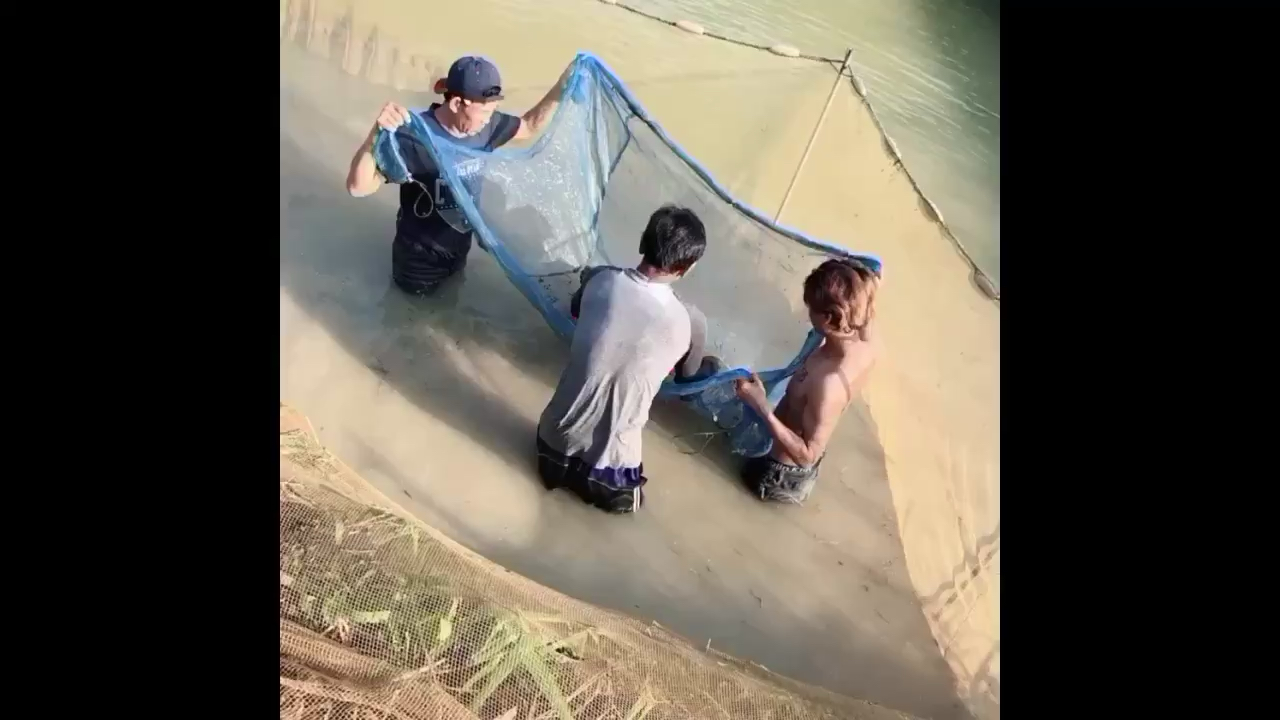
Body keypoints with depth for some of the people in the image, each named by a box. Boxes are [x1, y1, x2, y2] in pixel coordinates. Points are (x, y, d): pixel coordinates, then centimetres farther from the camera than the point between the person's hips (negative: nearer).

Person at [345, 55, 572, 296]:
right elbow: (358, 187, -42)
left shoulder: (486, 125, -16)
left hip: (459, 247, 6)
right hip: (420, 257, -5)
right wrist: (377, 133, -60)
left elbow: (530, 126, 3)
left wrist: (562, 85, -12)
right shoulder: (416, 139, -35)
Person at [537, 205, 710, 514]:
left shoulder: (600, 279, -10)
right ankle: (589, 476, 9)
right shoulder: (688, 322, -18)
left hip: (556, 434, 4)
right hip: (608, 455, -4)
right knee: (627, 496, 29)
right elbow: (687, 374, 5)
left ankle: (559, 458, 18)